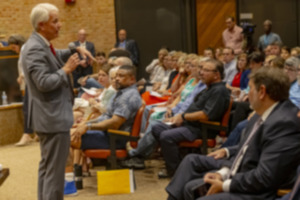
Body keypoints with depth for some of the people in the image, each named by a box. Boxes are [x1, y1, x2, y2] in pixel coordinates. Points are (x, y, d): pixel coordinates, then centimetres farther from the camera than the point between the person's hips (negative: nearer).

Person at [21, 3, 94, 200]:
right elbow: (44, 83, -29)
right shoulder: (35, 49, -22)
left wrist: (76, 50, 13)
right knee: (54, 169, -5)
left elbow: (56, 57, 30)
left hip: (50, 116, 11)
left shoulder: (42, 44, 9)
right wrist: (66, 69, -17)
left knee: (47, 166, 20)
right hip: (53, 117, -11)